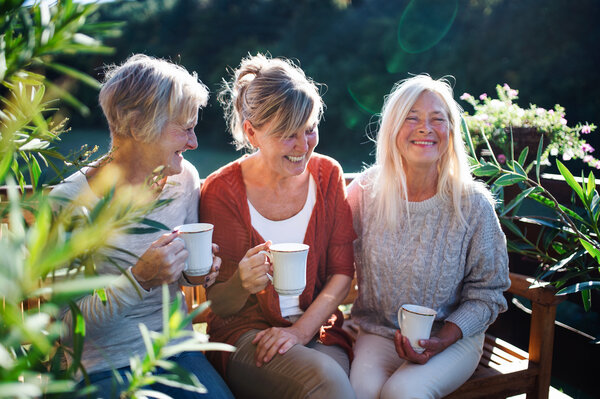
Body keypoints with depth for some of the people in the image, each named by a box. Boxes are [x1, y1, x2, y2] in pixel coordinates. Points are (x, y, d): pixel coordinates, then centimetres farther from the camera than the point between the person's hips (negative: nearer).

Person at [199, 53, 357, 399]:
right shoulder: (221, 191, -9)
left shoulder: (327, 174, 0)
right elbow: (218, 305, -5)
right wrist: (241, 284, -28)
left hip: (318, 328, 4)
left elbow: (343, 271, 1)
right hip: (245, 332, -3)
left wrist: (301, 329, -12)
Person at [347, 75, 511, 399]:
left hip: (453, 337, 0)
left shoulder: (473, 205, -9)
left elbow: (486, 294, -2)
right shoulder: (365, 192, -4)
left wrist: (443, 339, -16)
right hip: (376, 332, 1)